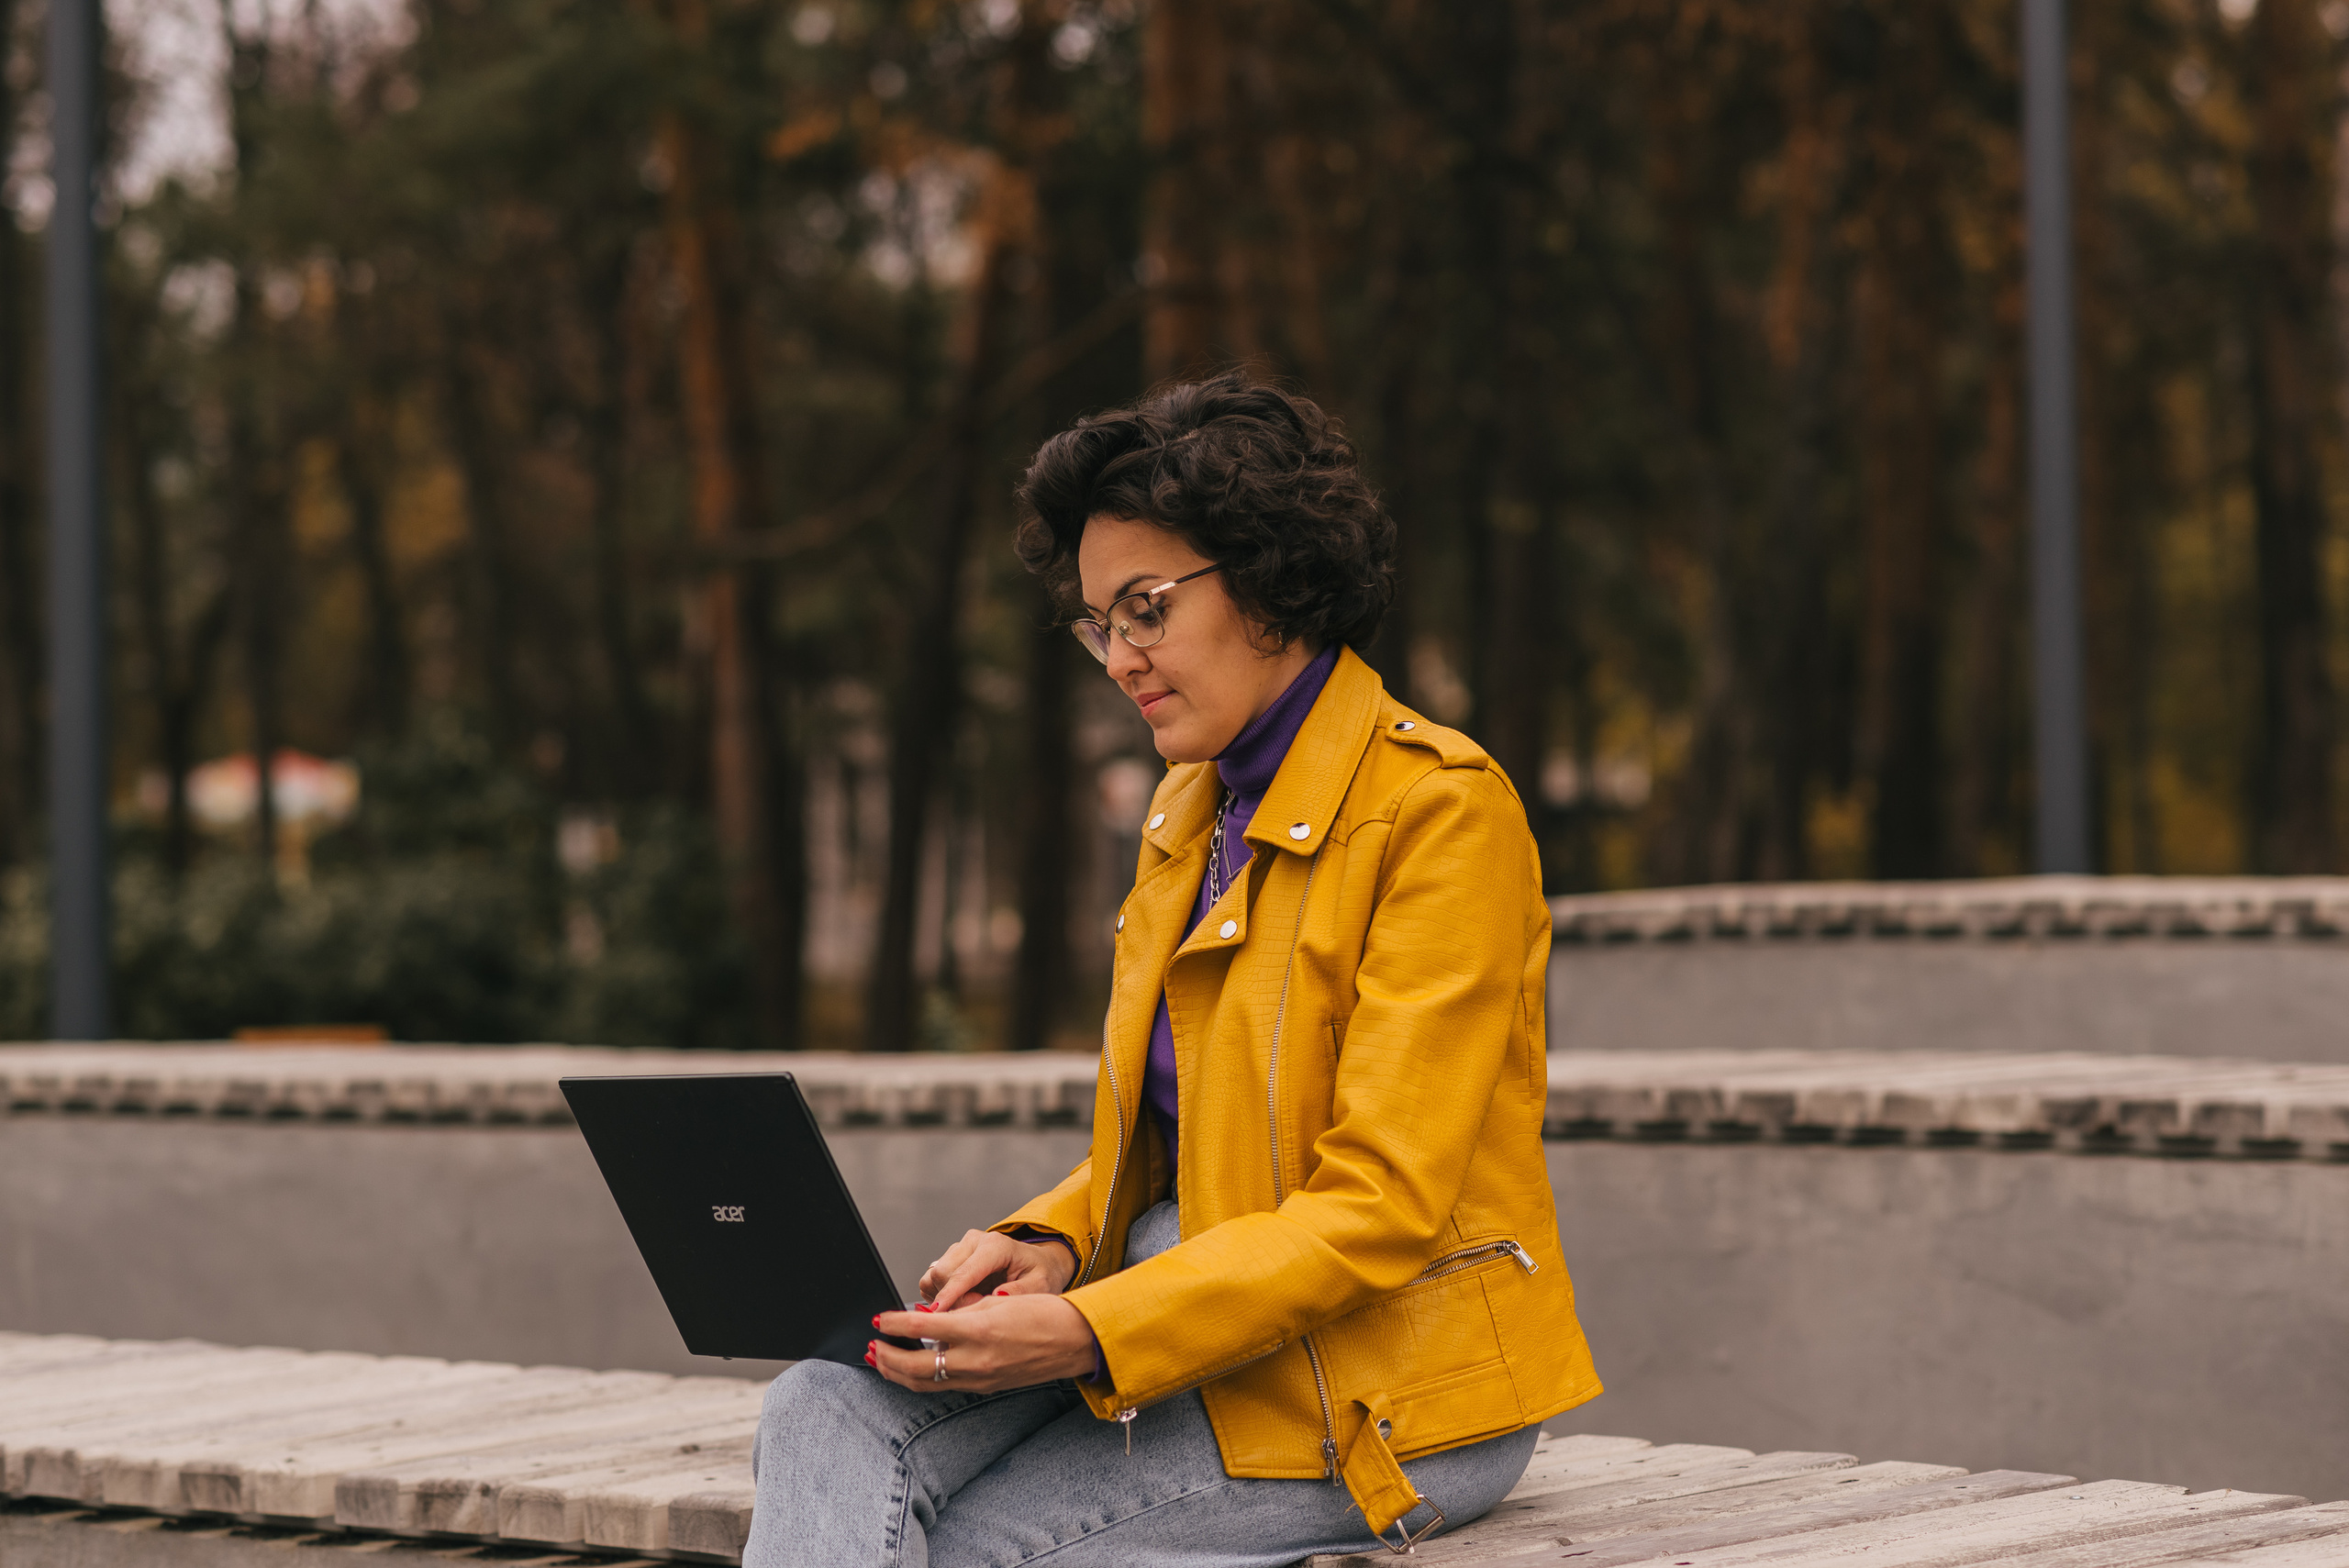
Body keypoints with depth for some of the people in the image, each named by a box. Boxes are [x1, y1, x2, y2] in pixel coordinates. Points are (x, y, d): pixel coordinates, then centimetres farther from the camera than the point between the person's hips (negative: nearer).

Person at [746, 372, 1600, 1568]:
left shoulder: (1440, 809, -12)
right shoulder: (1190, 813, 15)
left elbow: (1379, 1210, -18)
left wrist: (1090, 1333, -26)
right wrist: (1050, 1246, -4)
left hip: (1381, 1391, -7)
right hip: (1185, 1311, 7)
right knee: (828, 1413, -20)